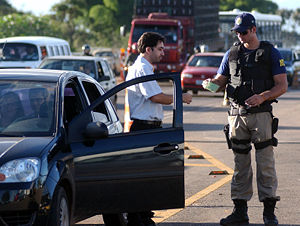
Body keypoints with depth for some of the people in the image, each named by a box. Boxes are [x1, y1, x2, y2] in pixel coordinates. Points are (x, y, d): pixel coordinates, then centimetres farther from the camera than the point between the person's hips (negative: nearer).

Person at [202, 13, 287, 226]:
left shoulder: (271, 53, 1)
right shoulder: (232, 54, 12)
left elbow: (282, 86, -2)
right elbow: (221, 80, 17)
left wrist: (262, 97, -18)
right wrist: (211, 83, -7)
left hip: (261, 114, -3)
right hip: (237, 114, 4)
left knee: (265, 163, -6)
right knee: (240, 164, 6)